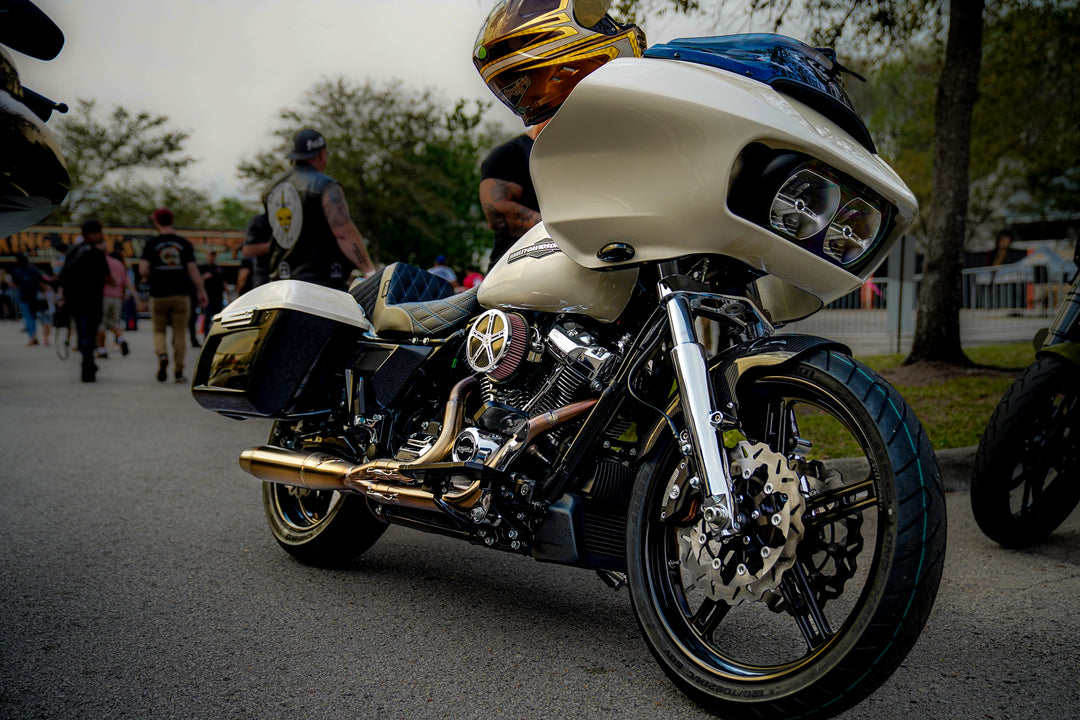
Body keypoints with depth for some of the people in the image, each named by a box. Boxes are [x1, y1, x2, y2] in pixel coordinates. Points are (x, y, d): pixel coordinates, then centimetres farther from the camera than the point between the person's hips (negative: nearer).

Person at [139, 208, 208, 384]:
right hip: (180, 295, 1)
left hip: (158, 296, 0)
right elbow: (192, 269, 0)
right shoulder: (184, 243, 3)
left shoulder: (151, 244, 0)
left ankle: (162, 354, -15)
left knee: (159, 330, 13)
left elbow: (143, 270, -8)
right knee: (179, 334, 6)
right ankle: (178, 372, 5)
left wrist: (149, 277, 14)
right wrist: (201, 291, 6)